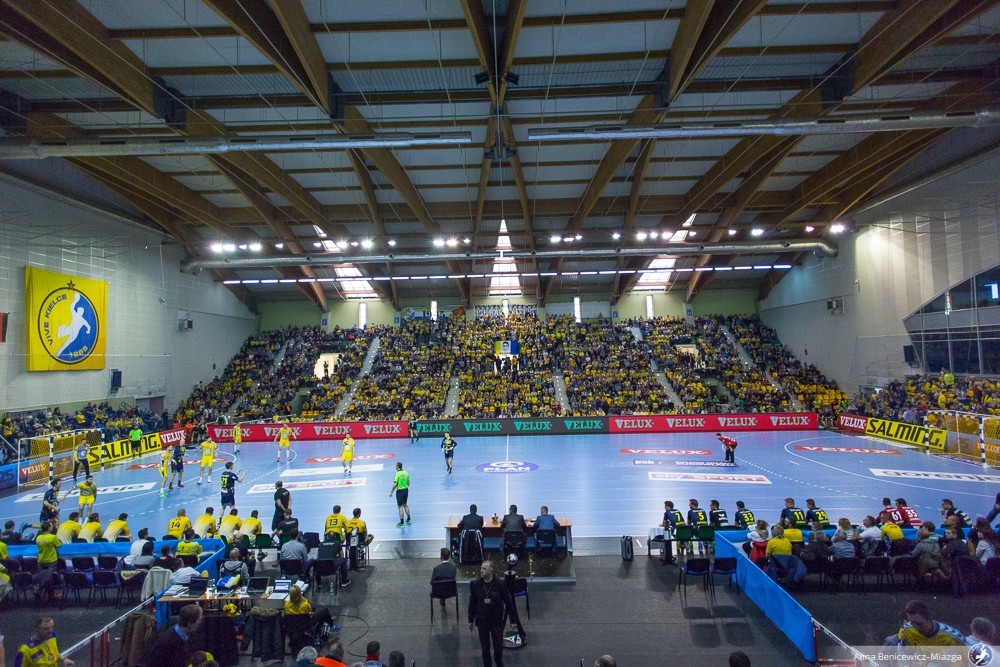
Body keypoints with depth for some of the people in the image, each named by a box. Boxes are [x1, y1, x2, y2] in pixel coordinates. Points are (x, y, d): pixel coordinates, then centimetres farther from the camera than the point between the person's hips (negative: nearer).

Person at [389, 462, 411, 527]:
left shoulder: (398, 474, -18)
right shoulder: (406, 472, 2)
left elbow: (395, 484, -20)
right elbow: (408, 482, 10)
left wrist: (391, 492, -12)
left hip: (400, 491, -7)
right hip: (406, 490, 7)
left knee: (400, 506, 1)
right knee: (405, 504, 22)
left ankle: (401, 523, 5)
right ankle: (408, 519, 30)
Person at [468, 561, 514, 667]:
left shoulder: (500, 584, -14)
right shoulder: (475, 585, -9)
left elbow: (509, 603, -6)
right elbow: (472, 603, 2)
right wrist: (471, 620, 7)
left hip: (497, 621, -1)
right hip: (482, 622, 1)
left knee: (498, 646, 10)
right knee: (485, 648, 10)